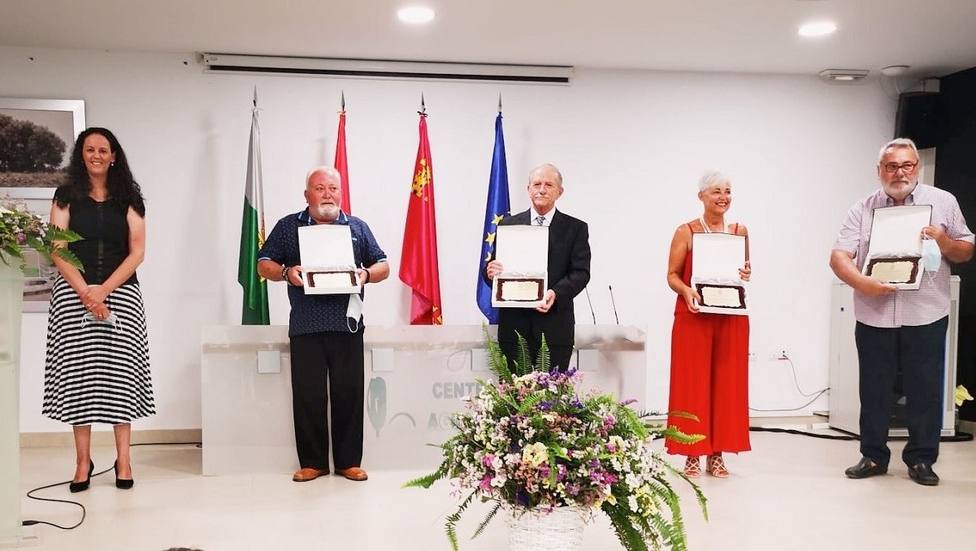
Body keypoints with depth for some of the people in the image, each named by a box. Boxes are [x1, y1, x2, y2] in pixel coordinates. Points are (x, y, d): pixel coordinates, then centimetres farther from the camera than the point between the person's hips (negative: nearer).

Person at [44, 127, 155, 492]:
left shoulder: (128, 199, 9)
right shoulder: (67, 196, 8)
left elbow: (137, 252, 2)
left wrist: (103, 290, -10)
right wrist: (85, 293, -12)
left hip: (121, 293, 0)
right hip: (73, 293, 0)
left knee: (120, 372, -3)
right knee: (78, 373, -2)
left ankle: (123, 459, 4)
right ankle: (83, 461, 6)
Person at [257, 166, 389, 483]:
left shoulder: (357, 228, 14)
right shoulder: (288, 226, 11)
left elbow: (383, 267, 14)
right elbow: (264, 265, 10)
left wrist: (366, 274, -8)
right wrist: (286, 273, -10)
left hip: (347, 325, 1)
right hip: (305, 326, 0)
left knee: (349, 394, 1)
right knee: (308, 396, 0)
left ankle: (349, 461, 13)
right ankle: (312, 462, 12)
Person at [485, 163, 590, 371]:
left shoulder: (575, 228, 6)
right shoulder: (508, 225, 11)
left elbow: (581, 272, -2)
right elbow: (493, 266, 11)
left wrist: (556, 293, -20)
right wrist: (490, 272, -13)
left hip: (555, 330, -1)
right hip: (514, 327, 1)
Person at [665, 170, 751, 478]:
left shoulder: (739, 230, 10)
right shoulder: (686, 231, 0)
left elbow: (744, 271, 18)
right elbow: (672, 275, -1)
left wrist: (746, 274, -5)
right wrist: (686, 291, -20)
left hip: (731, 316, 3)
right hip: (694, 316, -3)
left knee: (727, 383, 5)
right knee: (692, 383, -1)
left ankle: (717, 454, 15)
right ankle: (692, 455, 8)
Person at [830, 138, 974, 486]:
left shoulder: (942, 202, 6)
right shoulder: (862, 209, 6)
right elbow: (839, 257, -2)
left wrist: (944, 241, -13)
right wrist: (862, 282, -20)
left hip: (926, 317, -1)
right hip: (873, 317, 1)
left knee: (926, 392, 4)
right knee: (873, 392, 8)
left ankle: (921, 460, 19)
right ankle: (873, 457, 21)